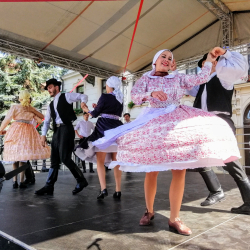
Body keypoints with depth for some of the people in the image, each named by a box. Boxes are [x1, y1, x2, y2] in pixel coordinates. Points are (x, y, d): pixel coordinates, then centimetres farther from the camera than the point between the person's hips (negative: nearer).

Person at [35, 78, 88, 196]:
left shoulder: (66, 96, 5)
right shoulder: (51, 105, 22)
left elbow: (83, 96, 1)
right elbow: (46, 121, 18)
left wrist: (83, 102, -21)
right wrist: (43, 134, 5)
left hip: (66, 129, -7)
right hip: (56, 131, 7)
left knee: (64, 157, -12)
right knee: (54, 160, 8)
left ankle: (81, 180, 3)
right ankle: (49, 187, 13)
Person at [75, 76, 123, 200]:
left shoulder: (105, 97, -5)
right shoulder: (120, 99, 13)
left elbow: (95, 114, 0)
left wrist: (87, 110, 22)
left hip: (103, 129, -6)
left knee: (100, 161, 2)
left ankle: (103, 189, -10)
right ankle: (118, 191, 8)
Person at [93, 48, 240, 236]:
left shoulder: (178, 78, 16)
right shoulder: (146, 79, 10)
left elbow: (200, 79, 11)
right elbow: (135, 96, -7)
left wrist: (209, 61, 17)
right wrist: (151, 93, -24)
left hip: (178, 122, 2)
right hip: (155, 123, -2)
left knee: (179, 171, -7)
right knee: (152, 172, -1)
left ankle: (174, 219, 3)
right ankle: (149, 211, 21)